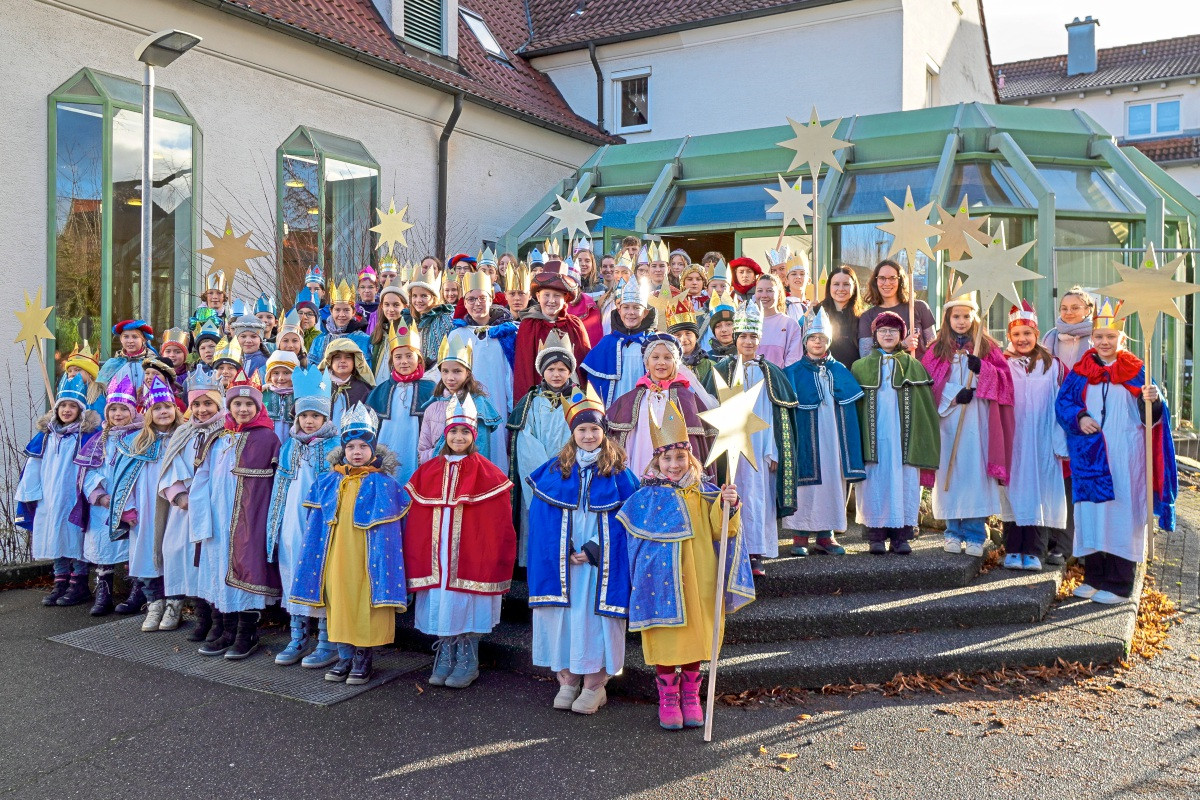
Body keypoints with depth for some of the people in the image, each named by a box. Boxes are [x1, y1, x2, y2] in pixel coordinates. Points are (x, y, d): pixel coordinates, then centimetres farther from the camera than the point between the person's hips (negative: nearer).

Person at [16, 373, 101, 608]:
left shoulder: (87, 435, -5)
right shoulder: (46, 435, 11)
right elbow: (34, 466, 12)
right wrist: (32, 494, 6)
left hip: (75, 498, -6)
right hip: (49, 498, 6)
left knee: (76, 537, -2)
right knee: (54, 538, 10)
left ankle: (79, 585, 7)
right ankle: (60, 583, 20)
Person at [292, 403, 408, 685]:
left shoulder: (382, 484, -5)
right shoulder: (328, 482, 7)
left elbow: (386, 531, -5)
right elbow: (316, 526, 11)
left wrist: (381, 562, -10)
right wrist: (316, 561, 8)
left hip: (365, 560, -4)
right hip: (335, 559, 4)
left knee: (365, 608, 2)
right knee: (339, 607, 10)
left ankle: (363, 659, 18)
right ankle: (345, 656, 26)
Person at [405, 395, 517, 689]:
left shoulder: (486, 474, -5)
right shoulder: (427, 471, 6)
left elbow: (498, 522, -5)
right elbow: (415, 520, 8)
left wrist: (494, 561, -7)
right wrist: (414, 558, 5)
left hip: (470, 553, -3)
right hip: (435, 552, 3)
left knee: (466, 608, 1)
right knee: (440, 606, 9)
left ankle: (468, 663, 17)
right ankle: (444, 659, 24)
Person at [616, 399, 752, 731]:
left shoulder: (702, 493, 3)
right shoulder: (646, 496, -2)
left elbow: (720, 529, -5)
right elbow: (635, 536, 4)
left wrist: (727, 506, -23)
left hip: (697, 579, 2)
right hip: (661, 579, -2)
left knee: (695, 635, 11)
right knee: (665, 640, 4)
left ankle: (690, 696, 29)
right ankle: (668, 699, 22)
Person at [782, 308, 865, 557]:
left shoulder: (840, 371, 12)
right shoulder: (793, 373, 3)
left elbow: (850, 407, 12)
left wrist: (848, 441, 2)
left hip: (833, 438, 3)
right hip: (807, 440, -3)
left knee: (833, 480, 4)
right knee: (805, 482, -3)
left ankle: (826, 534, 13)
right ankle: (800, 535, 5)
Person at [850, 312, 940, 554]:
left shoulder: (913, 366, 11)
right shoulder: (861, 367, 10)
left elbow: (926, 405, 7)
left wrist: (926, 439, -1)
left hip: (902, 434, 0)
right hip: (874, 436, 0)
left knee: (904, 481, -1)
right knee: (876, 480, -1)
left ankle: (901, 535, 6)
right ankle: (876, 535, 6)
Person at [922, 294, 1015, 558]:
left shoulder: (987, 346, 10)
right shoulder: (937, 349, 9)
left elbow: (1004, 377, 4)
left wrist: (983, 369, -14)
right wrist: (954, 395, -12)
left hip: (978, 420, 0)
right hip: (948, 420, 1)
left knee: (976, 471, -4)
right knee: (951, 471, 2)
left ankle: (975, 536, 1)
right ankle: (954, 533, 12)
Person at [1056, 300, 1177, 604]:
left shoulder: (1135, 371, 4)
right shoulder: (1081, 371, 9)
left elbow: (1148, 414, 0)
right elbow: (1063, 402, 4)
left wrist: (1153, 399, -22)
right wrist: (1079, 417, -14)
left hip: (1125, 455, -2)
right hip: (1090, 456, 2)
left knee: (1122, 513, -2)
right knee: (1091, 512, 6)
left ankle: (1118, 585, 5)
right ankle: (1094, 577, 18)